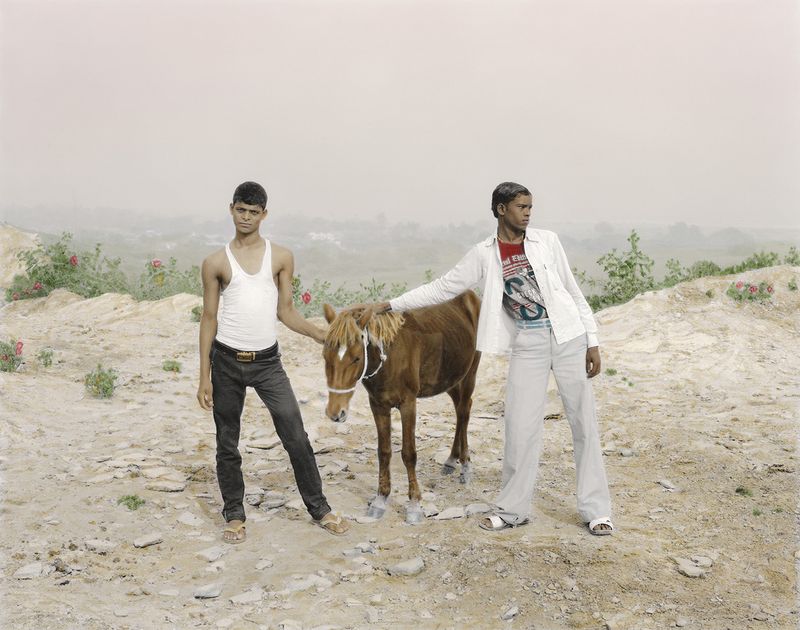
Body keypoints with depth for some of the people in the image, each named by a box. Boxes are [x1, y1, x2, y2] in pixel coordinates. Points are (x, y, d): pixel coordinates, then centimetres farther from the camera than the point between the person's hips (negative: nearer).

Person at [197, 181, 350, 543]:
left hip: (267, 361, 0)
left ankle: (319, 508, 14)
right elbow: (209, 318, 2)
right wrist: (204, 377, -1)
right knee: (227, 443, 9)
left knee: (296, 437, -1)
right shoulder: (216, 263, 1)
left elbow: (285, 312, 9)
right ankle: (234, 514, 25)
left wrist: (323, 336, -5)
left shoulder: (281, 257, 3)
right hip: (227, 361, 0)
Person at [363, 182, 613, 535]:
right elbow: (442, 288, 0)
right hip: (527, 345, 0)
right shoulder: (484, 255, 0)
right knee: (520, 427, 0)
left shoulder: (547, 241, 0)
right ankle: (513, 509, 15)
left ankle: (595, 509, 14)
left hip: (568, 337, 0)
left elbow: (573, 292, 4)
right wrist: (390, 305, -5)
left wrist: (592, 341, 2)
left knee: (584, 423, 3)